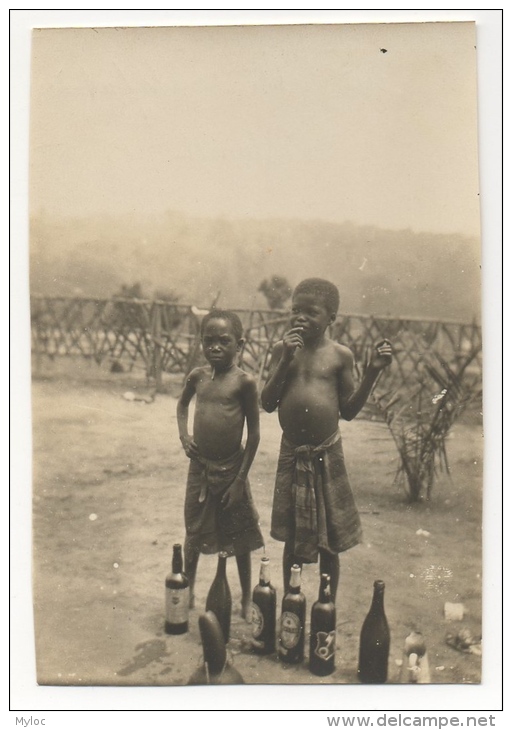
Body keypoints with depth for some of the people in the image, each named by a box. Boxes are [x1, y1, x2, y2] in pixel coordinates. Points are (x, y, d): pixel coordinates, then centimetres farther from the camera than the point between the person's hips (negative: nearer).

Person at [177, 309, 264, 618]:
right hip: (199, 467, 4)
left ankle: (247, 599, 30)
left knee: (240, 539, 12)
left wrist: (240, 479, -9)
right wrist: (184, 435, 5)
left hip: (231, 469, -4)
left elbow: (254, 433, -9)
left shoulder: (244, 381, -13)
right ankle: (188, 590, 39)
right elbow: (183, 404, 22)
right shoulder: (198, 376, 0)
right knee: (194, 534, 17)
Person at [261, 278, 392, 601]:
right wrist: (286, 359, -14)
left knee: (329, 544, 11)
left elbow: (348, 410, 1)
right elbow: (268, 403, -5)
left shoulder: (340, 355, -3)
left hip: (327, 455, -1)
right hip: (292, 454, 1)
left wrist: (373, 371, -8)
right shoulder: (283, 349, 1)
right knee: (292, 541, 13)